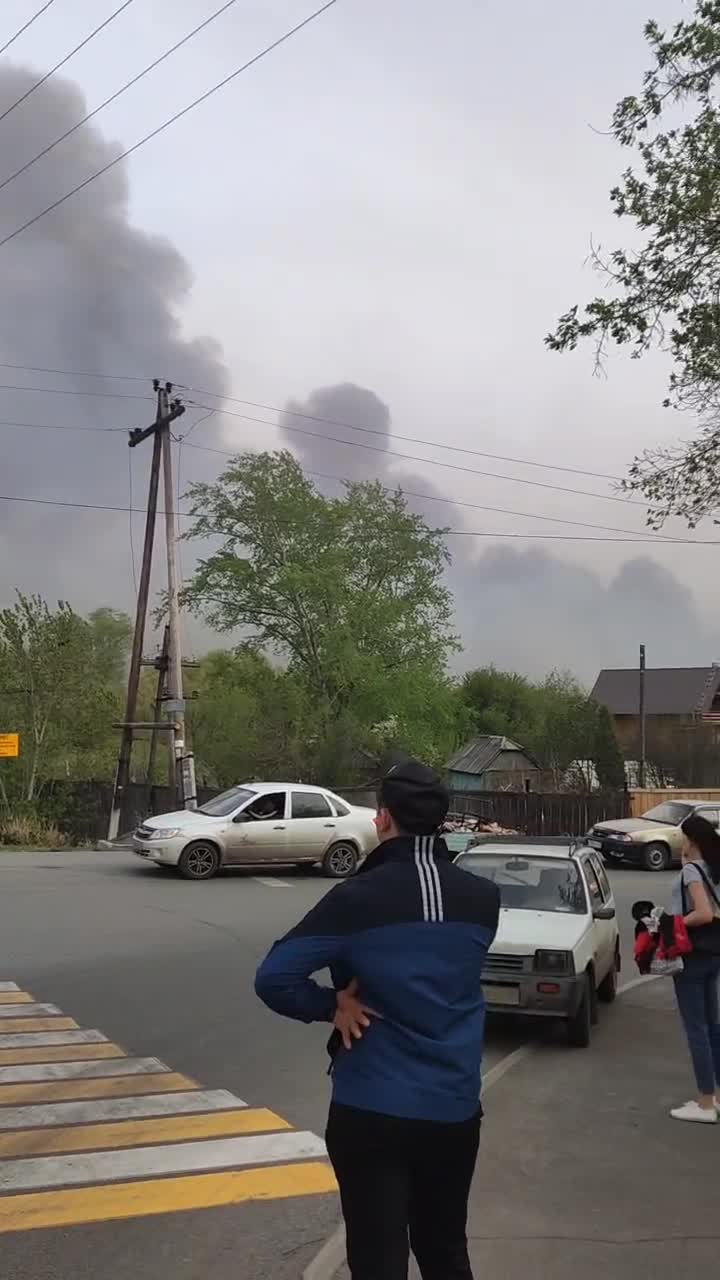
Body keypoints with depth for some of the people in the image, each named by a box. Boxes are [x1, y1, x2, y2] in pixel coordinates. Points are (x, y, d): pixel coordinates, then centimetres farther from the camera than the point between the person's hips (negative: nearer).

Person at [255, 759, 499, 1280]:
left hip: (371, 1109, -4)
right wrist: (359, 986, 0)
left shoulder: (356, 898, -15)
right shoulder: (484, 899, 0)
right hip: (456, 1108, 5)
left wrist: (333, 1006, -5)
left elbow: (274, 979, -18)